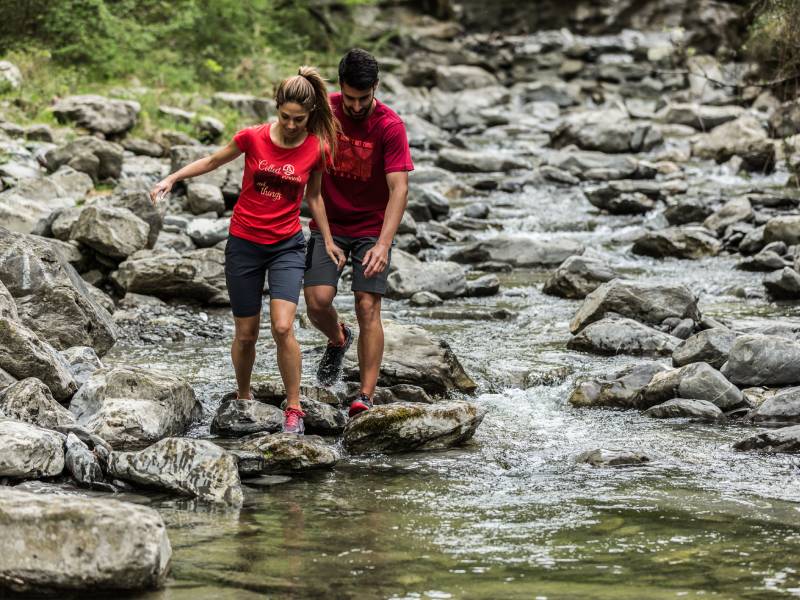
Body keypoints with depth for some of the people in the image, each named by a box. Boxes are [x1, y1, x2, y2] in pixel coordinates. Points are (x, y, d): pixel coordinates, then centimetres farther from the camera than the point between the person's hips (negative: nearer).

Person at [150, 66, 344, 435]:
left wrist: (328, 242, 11)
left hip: (286, 245, 0)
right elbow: (213, 161, 6)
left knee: (282, 328, -18)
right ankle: (243, 399, 31)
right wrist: (172, 178, 0)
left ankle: (293, 409, -3)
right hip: (244, 243, 1)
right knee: (246, 334, 7)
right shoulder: (253, 138, -11)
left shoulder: (317, 149, -8)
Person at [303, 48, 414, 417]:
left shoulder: (390, 126, -16)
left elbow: (399, 189, -21)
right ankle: (337, 340, 23)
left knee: (368, 308, -9)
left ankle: (366, 398, -5)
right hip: (328, 224, 2)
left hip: (372, 229, -2)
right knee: (317, 300, -12)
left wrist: (383, 244, -32)